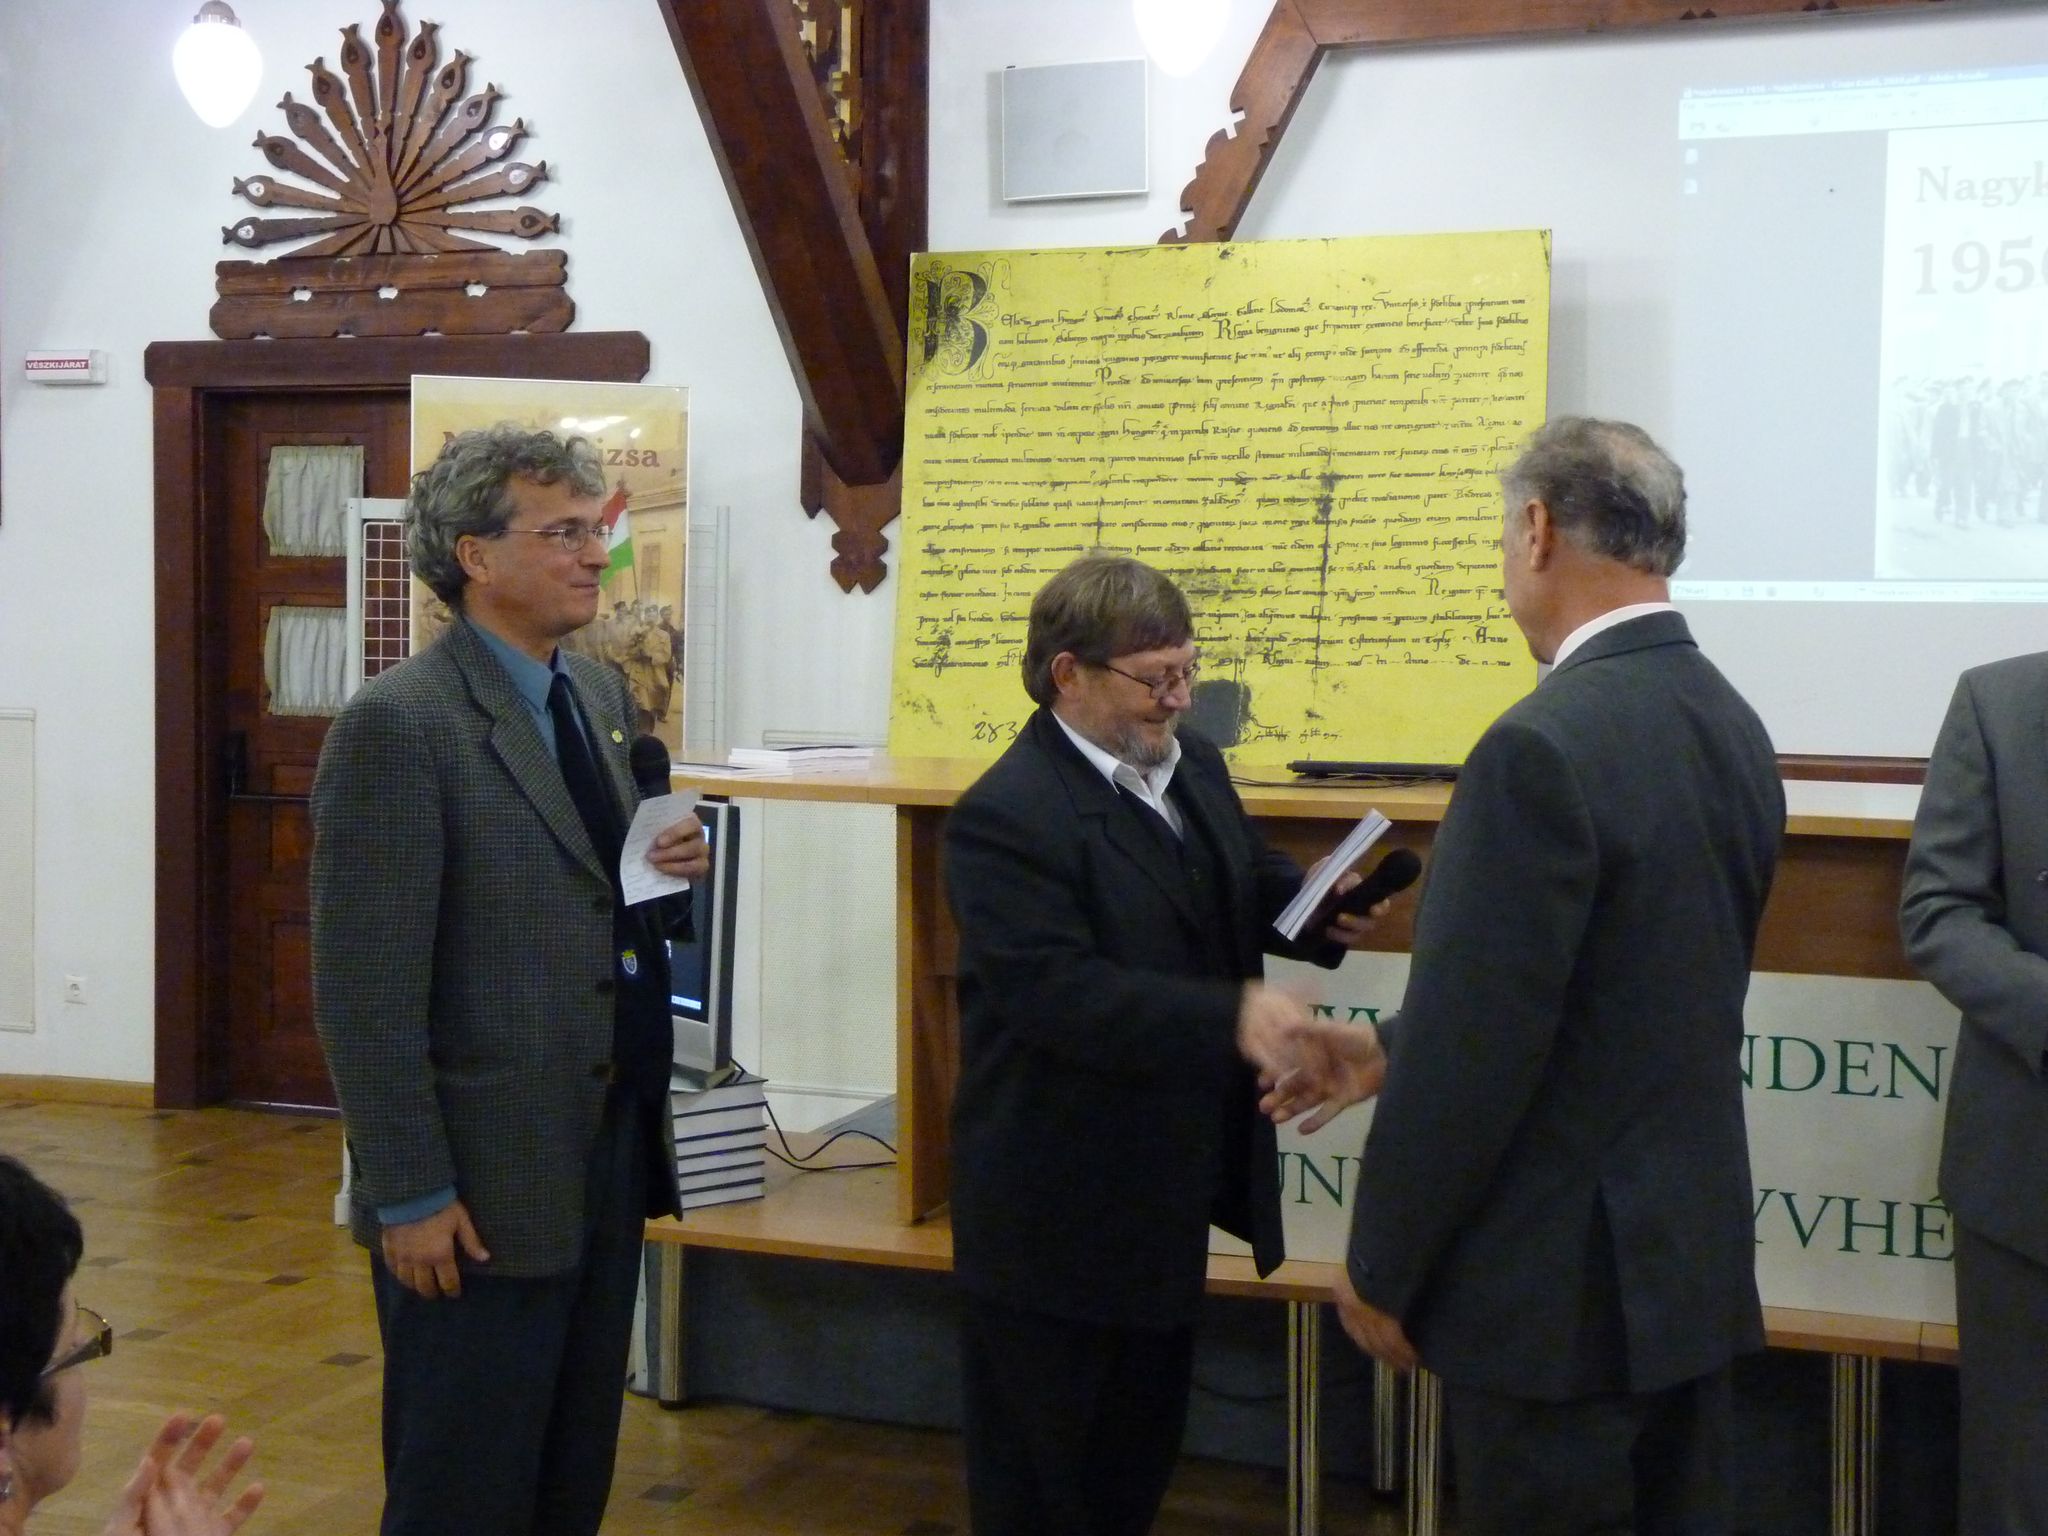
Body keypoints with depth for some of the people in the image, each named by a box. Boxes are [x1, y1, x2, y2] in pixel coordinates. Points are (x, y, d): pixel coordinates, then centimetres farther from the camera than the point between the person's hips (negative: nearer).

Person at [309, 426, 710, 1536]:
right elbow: (365, 990, -17)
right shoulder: (398, 726, -16)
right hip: (485, 1178, -8)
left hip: (610, 1148, 8)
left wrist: (671, 867, -1)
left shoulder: (602, 693, 10)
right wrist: (409, 1195, -18)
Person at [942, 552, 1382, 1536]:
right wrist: (1231, 1016, -38)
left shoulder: (1192, 764, 5)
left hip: (1167, 1180, 8)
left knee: (1141, 1451, 23)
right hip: (1059, 1206, -8)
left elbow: (1248, 885, 19)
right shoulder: (1008, 818, -22)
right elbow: (1059, 992, -31)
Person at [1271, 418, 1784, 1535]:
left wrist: (1380, 1269, -8)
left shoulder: (1543, 748, -23)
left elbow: (1477, 1045, -21)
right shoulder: (1733, 727, 5)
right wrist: (1395, 1052, 15)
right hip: (1696, 1261, 8)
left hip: (1559, 1285, -8)